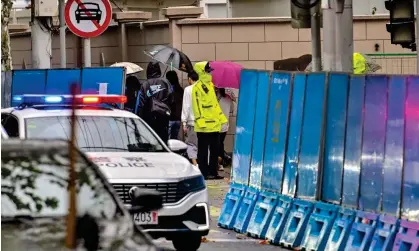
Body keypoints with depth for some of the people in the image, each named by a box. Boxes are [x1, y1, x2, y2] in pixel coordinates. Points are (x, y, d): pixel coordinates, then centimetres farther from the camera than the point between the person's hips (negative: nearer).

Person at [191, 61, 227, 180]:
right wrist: (200, 121, -21)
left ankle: (213, 172, 18)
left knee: (215, 150, 12)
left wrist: (221, 117, 18)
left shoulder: (210, 85, 16)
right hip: (204, 126, -9)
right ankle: (204, 173, 1)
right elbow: (197, 106, -16)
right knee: (203, 150, -2)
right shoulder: (197, 87, -11)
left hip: (214, 124, 9)